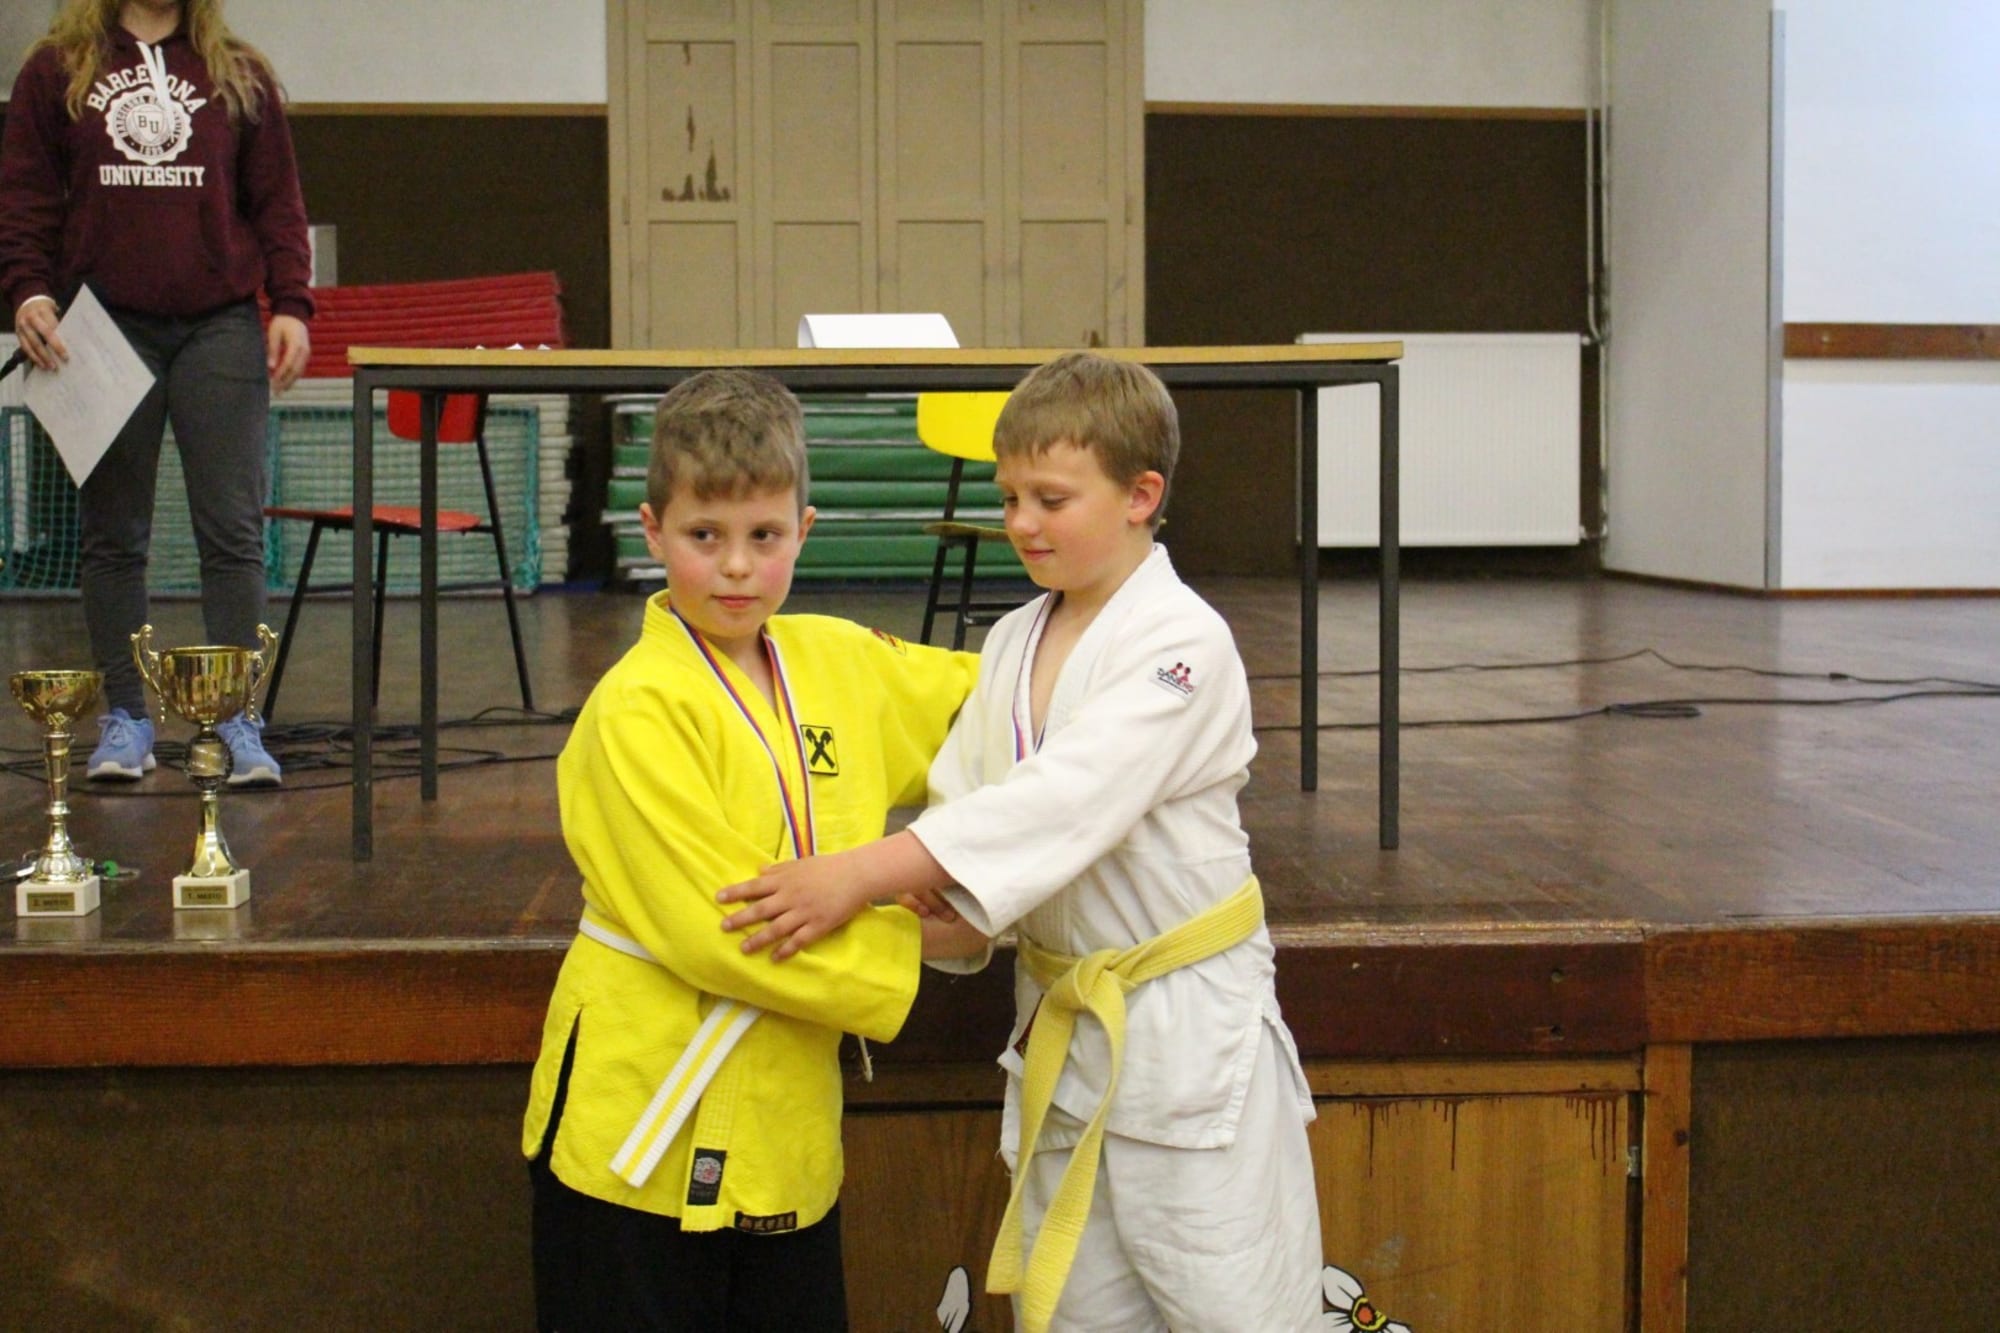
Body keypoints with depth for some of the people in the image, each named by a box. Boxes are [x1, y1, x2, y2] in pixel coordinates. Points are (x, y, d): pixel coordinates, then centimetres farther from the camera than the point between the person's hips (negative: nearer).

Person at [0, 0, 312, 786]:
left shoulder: (241, 75, 10)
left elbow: (277, 201, 9)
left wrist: (291, 305, -2)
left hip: (219, 328, 0)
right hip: (102, 329, 0)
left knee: (233, 530, -4)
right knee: (112, 534, 5)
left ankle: (238, 721, 0)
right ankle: (124, 718, 13)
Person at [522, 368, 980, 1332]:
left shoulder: (838, 662, 5)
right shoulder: (635, 715, -16)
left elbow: (984, 701, 23)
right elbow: (721, 931, -20)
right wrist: (905, 943, -13)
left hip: (789, 1135, 6)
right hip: (645, 1138, -6)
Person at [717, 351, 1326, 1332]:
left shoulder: (1183, 643, -16)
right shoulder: (1014, 644, 7)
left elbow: (1069, 798, -28)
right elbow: (961, 799, 6)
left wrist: (864, 873, -34)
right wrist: (945, 904, -18)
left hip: (1190, 1033, -7)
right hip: (1060, 1032, 7)